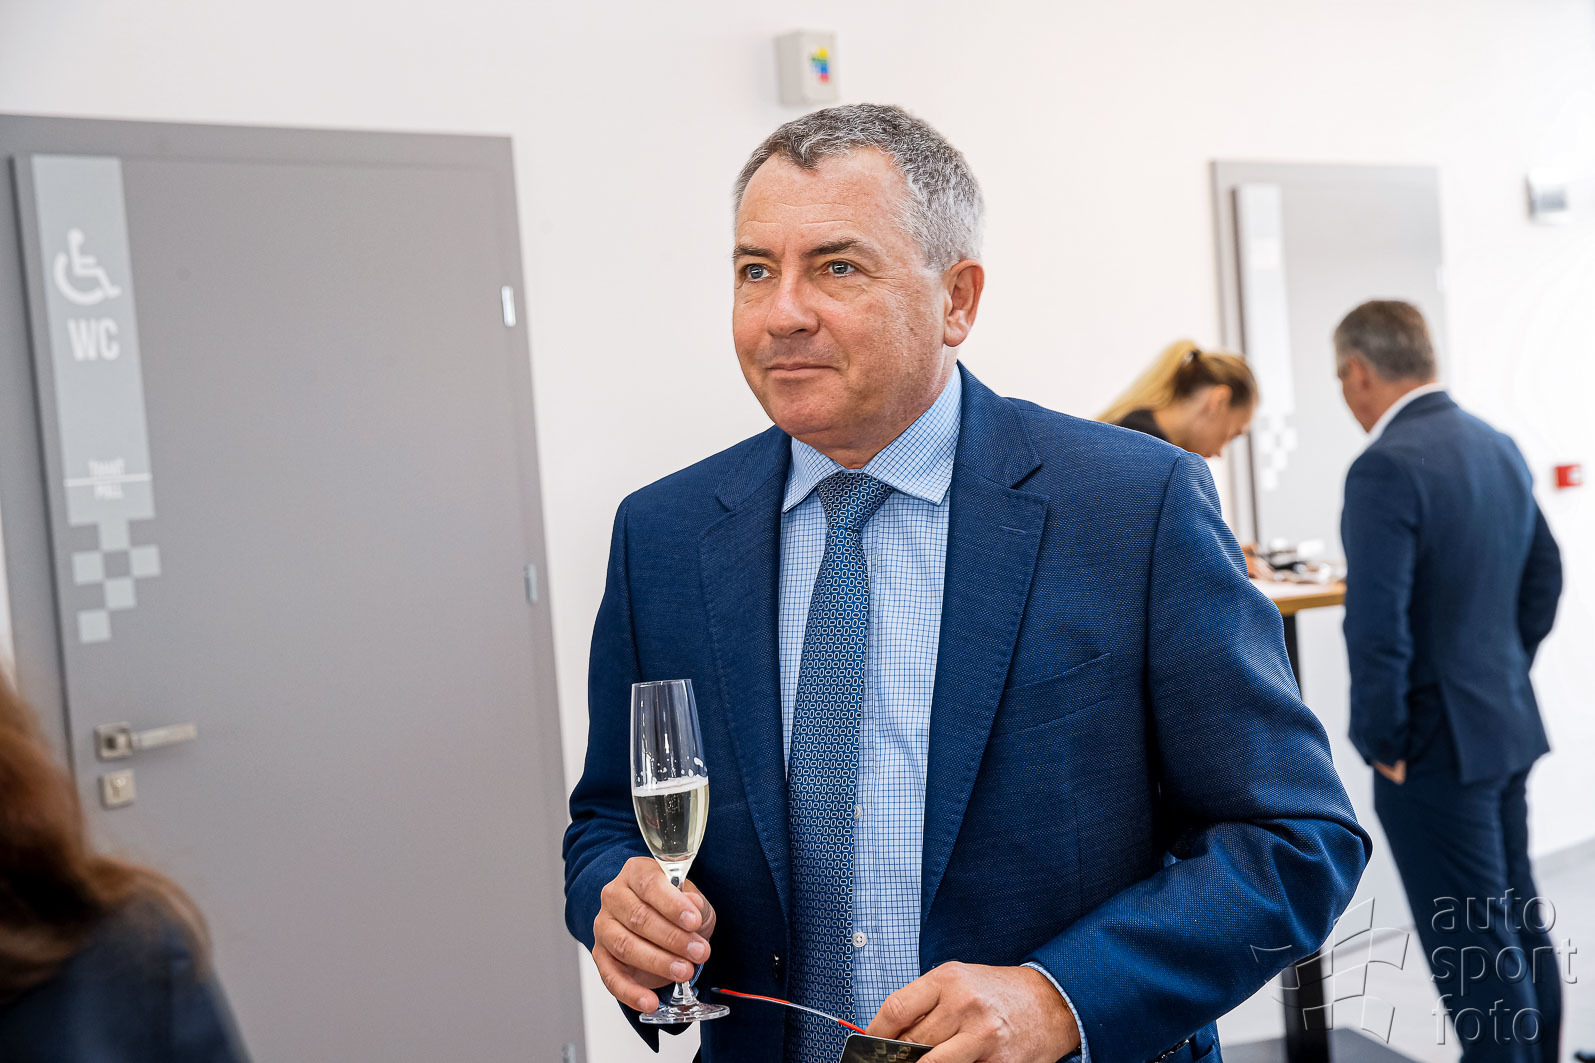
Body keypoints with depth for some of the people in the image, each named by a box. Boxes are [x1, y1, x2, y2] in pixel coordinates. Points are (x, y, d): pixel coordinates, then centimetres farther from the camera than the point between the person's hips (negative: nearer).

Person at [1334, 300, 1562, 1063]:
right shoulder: (1499, 447, 7)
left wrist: (1380, 740, -13)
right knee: (1519, 918, 21)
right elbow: (1545, 576, 16)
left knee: (1468, 942, 2)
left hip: (1437, 743, -9)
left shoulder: (1387, 467, -21)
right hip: (1508, 727, 9)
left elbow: (1376, 624, -24)